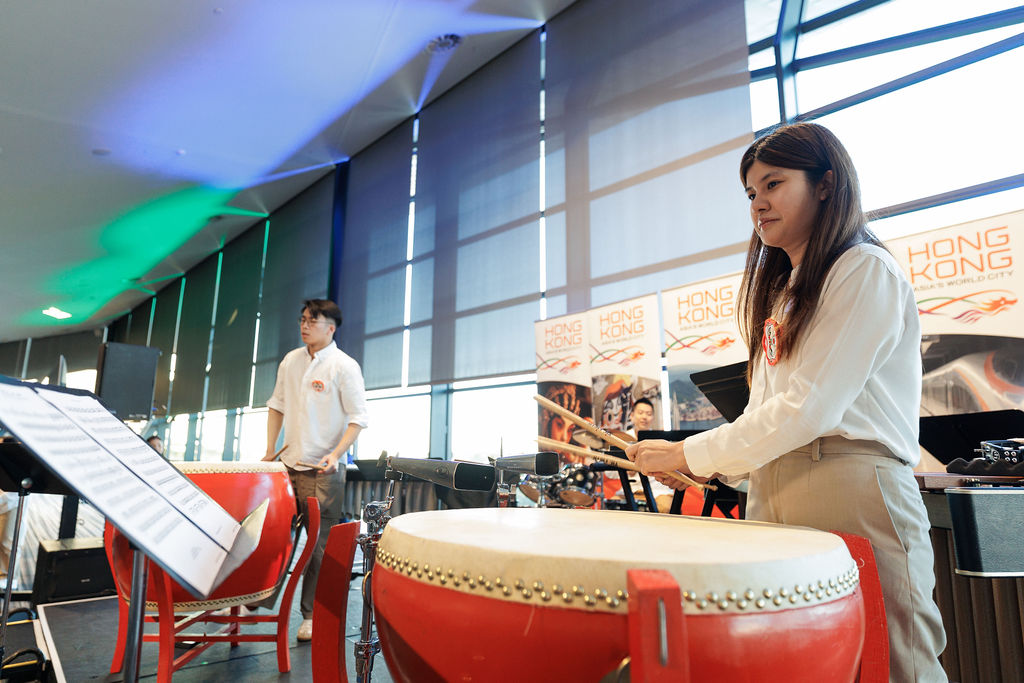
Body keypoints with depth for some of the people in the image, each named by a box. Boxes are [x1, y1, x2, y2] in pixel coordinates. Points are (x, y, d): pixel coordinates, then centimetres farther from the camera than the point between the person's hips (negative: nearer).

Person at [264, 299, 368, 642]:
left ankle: (312, 616, 16)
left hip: (324, 472, -5)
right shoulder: (291, 361, 8)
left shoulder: (344, 367, -11)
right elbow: (277, 405, 17)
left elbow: (358, 419, -11)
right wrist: (270, 450, 11)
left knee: (319, 545, 1)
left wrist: (335, 454, -22)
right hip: (289, 466, 5)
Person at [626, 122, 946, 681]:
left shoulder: (866, 269, -4)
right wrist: (717, 460, 3)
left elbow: (810, 407, -15)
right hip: (773, 494, 7)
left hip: (852, 489, -7)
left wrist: (692, 455, -10)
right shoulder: (784, 290, 22)